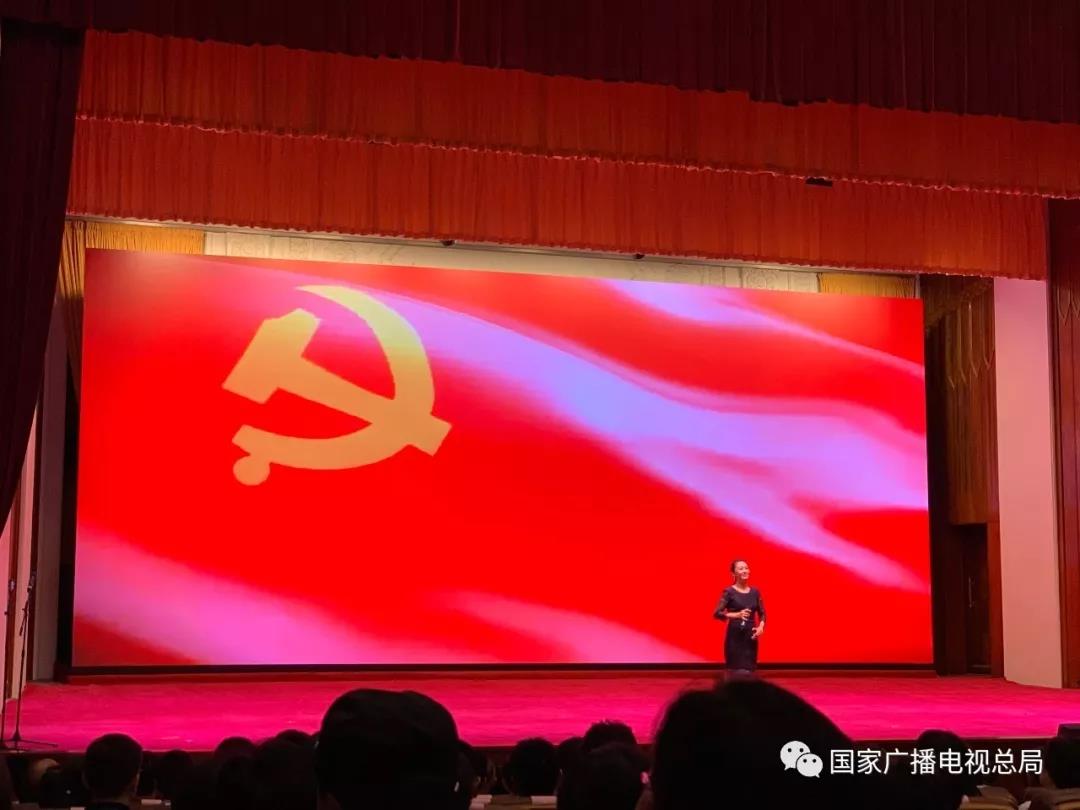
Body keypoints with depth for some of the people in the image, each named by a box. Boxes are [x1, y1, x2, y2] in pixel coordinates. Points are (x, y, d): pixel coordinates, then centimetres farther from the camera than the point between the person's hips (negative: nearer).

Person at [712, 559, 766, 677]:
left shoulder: (755, 592, 8)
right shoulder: (729, 592, -6)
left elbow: (762, 614, 15)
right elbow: (717, 614, -10)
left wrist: (761, 627, -4)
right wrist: (736, 615, -23)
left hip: (751, 636, 4)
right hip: (735, 636, -4)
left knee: (749, 671, 2)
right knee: (736, 672, -7)